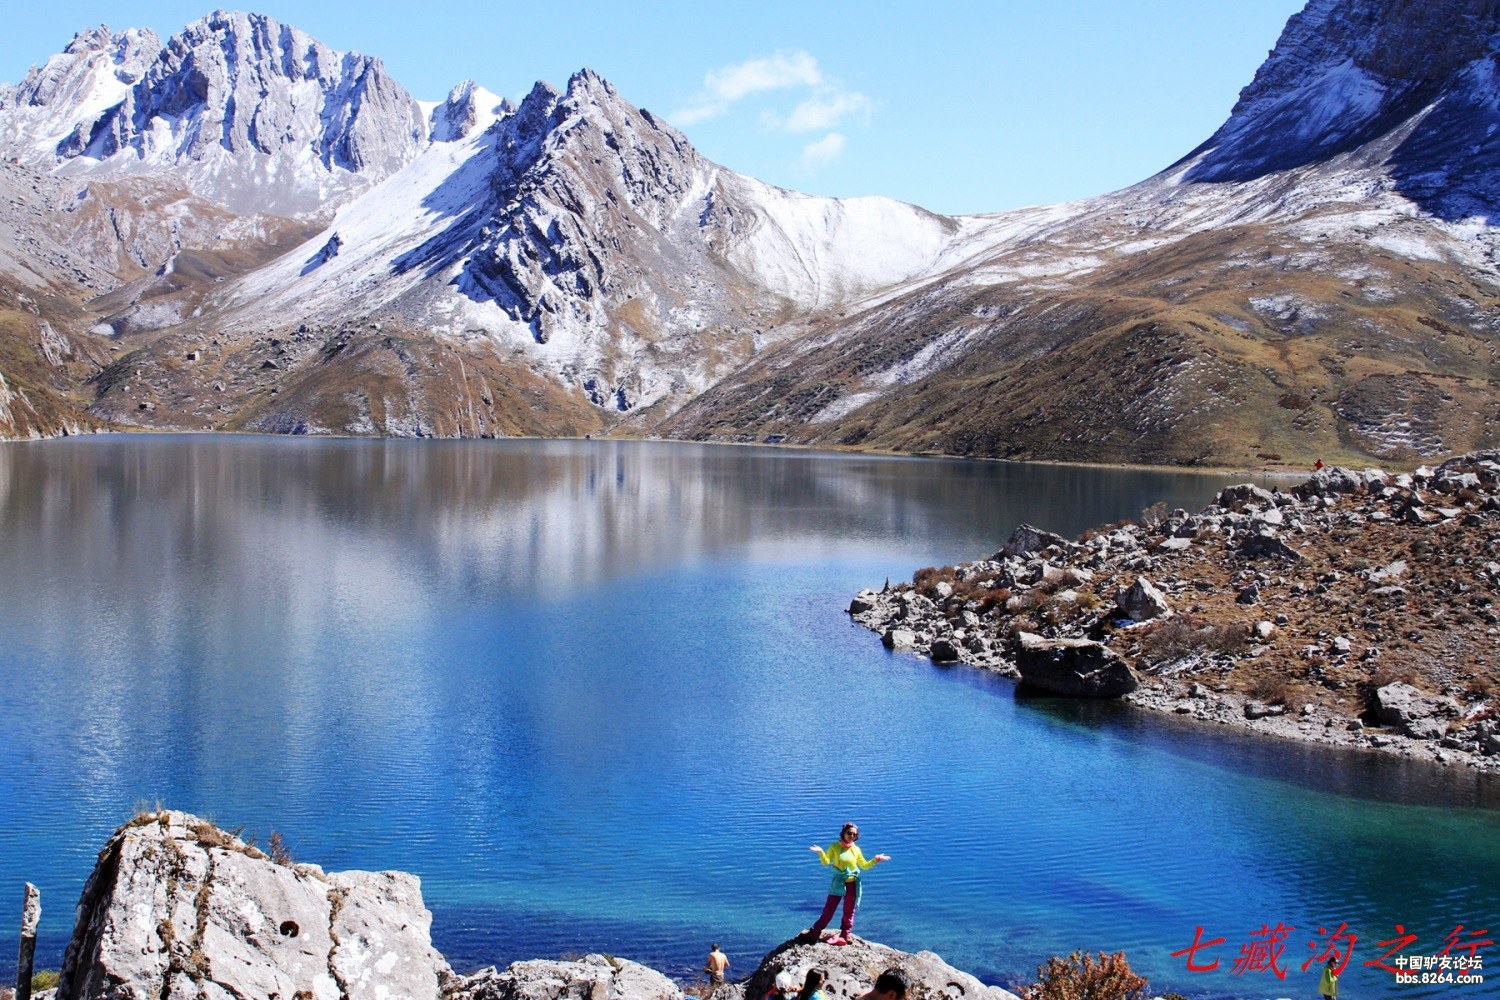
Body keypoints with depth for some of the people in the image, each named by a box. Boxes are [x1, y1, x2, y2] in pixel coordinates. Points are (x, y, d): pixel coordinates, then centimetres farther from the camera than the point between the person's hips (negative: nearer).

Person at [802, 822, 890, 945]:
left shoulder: (856, 849, 3)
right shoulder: (835, 846, -4)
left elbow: (864, 866, 13)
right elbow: (826, 862, -14)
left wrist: (875, 860, -1)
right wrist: (820, 852, -31)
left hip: (852, 884, 2)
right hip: (838, 883, -2)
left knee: (849, 912, 9)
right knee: (828, 909, -1)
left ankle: (844, 937, 20)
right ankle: (815, 932, 9)